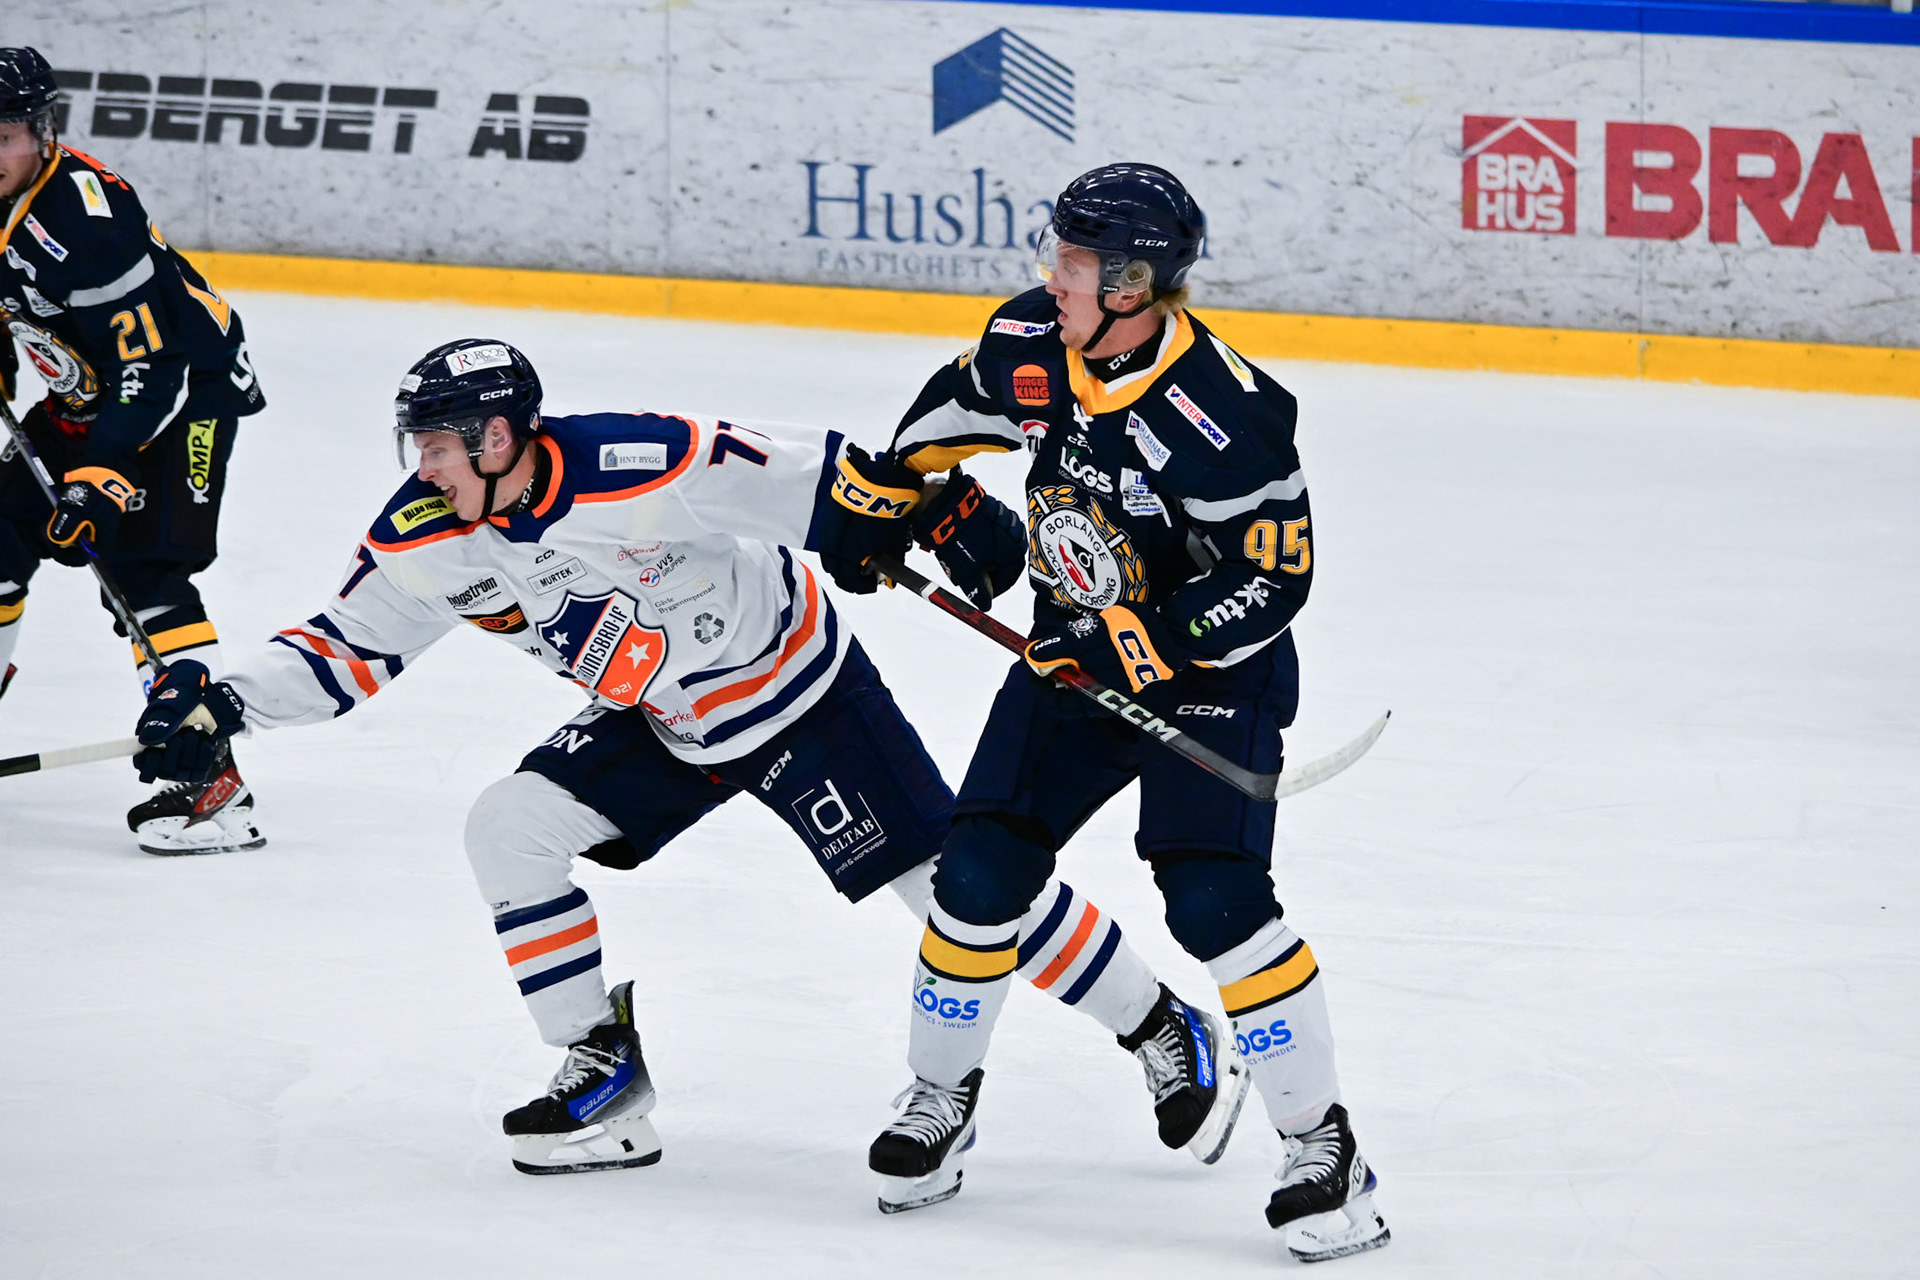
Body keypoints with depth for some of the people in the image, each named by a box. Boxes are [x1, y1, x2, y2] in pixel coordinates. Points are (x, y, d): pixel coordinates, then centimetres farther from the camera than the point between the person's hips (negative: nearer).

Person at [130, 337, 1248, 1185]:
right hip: (661, 724, 6)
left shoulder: (643, 469, -33)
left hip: (796, 684, -6)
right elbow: (348, 648, -4)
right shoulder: (429, 537, -14)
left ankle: (1162, 1031, 8)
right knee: (511, 830, -10)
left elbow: (815, 484, -27)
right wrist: (224, 704, -17)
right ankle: (605, 1073, 0)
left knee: (950, 875, -7)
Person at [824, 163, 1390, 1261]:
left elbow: (1274, 579, -24)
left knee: (1215, 897, -19)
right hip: (1075, 652, 6)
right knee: (981, 871, 0)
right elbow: (955, 410, 14)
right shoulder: (1030, 347, -9)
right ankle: (941, 1097, 22)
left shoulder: (1223, 415, -29)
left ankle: (1324, 1146, -9)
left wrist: (1145, 642, -28)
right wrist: (886, 499, 18)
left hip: (1210, 671, -6)